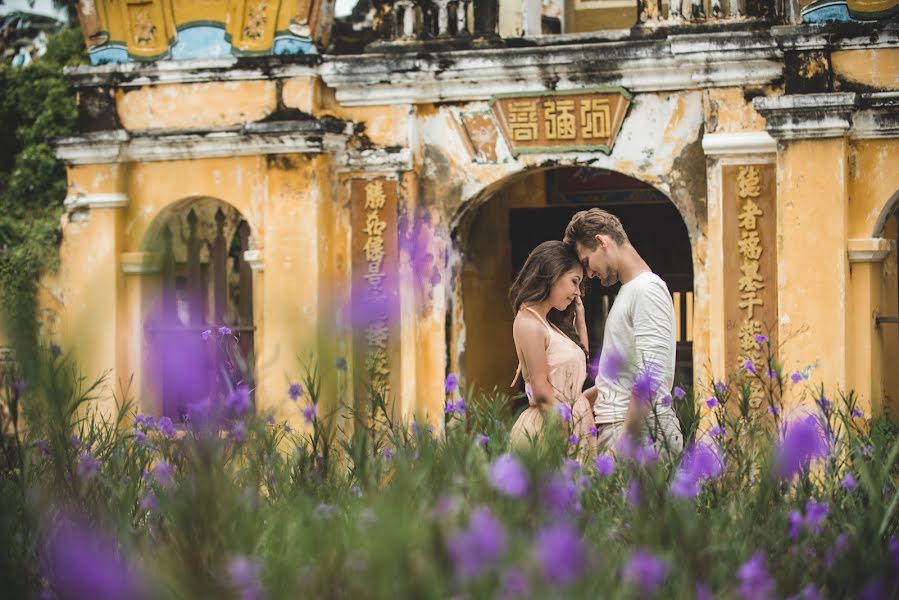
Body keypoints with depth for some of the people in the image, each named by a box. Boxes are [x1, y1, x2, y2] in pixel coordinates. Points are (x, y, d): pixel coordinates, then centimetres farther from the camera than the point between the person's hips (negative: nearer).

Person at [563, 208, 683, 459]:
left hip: (641, 429, -9)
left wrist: (626, 439, -21)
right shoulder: (628, 291, 21)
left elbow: (650, 377, -19)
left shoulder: (647, 290, -10)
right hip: (615, 425, 9)